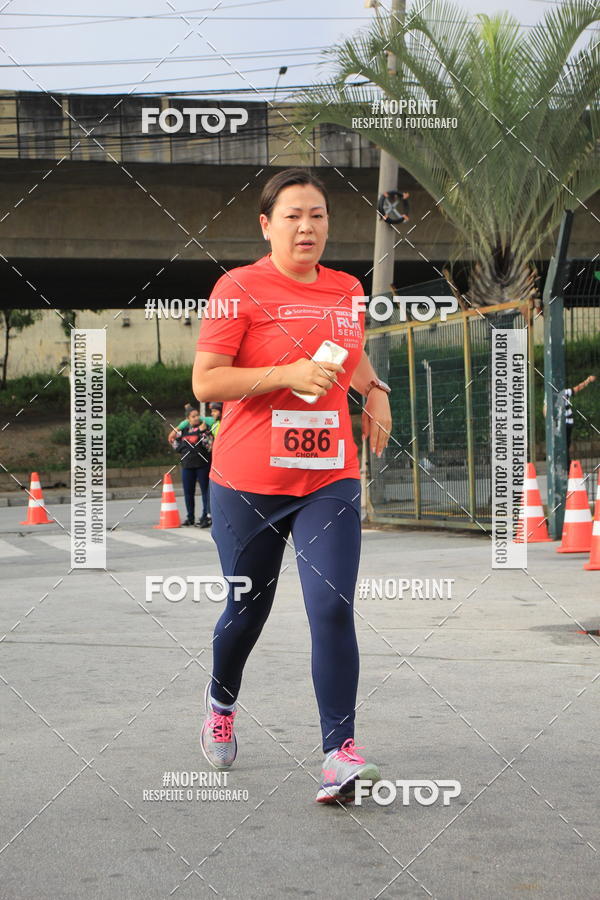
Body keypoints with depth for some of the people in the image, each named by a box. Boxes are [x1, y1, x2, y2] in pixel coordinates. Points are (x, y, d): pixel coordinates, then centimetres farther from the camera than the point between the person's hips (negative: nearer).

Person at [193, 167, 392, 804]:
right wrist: (289, 374, -20)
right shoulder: (240, 286, -7)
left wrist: (375, 391, 11)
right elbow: (205, 382, -13)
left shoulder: (347, 289, 9)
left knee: (332, 609, -11)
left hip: (330, 479, 3)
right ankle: (220, 703, 43)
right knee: (247, 608, 12)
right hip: (247, 483, -3)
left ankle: (340, 755, -9)